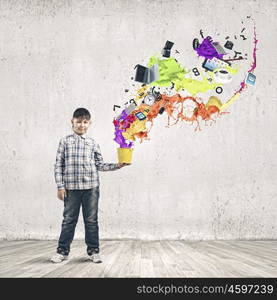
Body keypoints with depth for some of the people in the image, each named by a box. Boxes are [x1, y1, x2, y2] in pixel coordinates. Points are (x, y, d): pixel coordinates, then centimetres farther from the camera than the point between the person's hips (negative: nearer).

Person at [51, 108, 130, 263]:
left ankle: (93, 251, 16)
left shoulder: (93, 143, 10)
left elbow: (100, 165, 10)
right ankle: (63, 251, 16)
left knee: (91, 220, 6)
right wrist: (60, 186, -3)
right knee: (69, 220, 5)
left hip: (91, 187, 1)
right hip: (71, 187, -1)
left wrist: (117, 165, -4)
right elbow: (59, 165, 3)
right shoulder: (65, 141, 6)